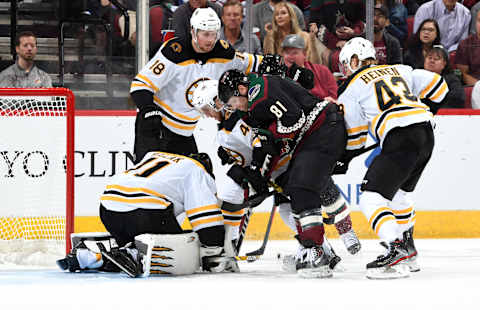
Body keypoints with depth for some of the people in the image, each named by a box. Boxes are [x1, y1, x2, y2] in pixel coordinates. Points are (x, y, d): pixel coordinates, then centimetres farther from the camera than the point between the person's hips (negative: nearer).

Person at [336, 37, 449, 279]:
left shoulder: (352, 88, 10)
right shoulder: (398, 70, 25)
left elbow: (353, 135, 10)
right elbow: (436, 84, 21)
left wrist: (341, 162, 25)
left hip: (400, 140, -8)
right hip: (426, 134, 8)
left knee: (371, 197, -8)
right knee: (399, 191, 29)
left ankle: (396, 251, -25)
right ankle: (408, 248, 34)